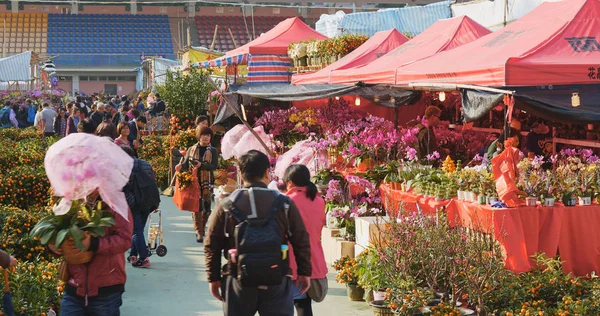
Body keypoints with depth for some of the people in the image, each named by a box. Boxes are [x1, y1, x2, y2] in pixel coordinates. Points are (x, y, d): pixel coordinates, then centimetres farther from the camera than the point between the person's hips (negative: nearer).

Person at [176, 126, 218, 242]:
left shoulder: (213, 151, 4)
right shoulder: (191, 149, 8)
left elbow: (214, 166, -9)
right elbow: (186, 165, 7)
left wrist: (201, 165, -25)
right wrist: (180, 166, -16)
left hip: (207, 182, 1)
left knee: (206, 207, 5)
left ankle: (201, 229, 22)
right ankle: (199, 232, -9)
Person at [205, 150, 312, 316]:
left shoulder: (226, 206, -2)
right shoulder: (285, 203, -2)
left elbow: (212, 246, 1)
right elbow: (301, 242, 1)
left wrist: (214, 278, 11)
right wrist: (304, 273, 12)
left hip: (238, 282, 1)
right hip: (276, 281, 0)